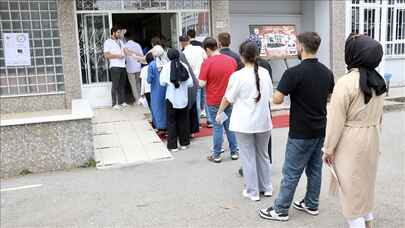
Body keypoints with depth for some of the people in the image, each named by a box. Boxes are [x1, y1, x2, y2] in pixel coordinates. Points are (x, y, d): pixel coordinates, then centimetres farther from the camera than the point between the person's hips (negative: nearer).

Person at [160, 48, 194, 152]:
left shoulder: (167, 66, -8)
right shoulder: (184, 66, -3)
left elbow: (162, 83, -8)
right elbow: (190, 83, -4)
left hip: (171, 98, -2)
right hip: (183, 98, 2)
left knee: (171, 121, 7)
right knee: (183, 121, 14)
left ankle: (173, 145, 7)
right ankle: (184, 143, 21)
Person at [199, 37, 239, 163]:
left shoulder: (207, 62, -16)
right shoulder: (231, 60, -1)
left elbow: (202, 84, -17)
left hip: (214, 101, -4)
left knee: (217, 127, 5)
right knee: (230, 125, 15)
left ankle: (216, 155, 14)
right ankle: (234, 152, 23)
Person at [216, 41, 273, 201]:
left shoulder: (238, 76, -13)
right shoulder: (265, 73, 0)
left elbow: (227, 99, -4)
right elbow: (269, 96, 11)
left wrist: (219, 113, 12)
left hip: (244, 124, -4)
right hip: (263, 121, 4)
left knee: (248, 158, 7)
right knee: (263, 154, 18)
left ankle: (253, 192, 16)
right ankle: (267, 188, 30)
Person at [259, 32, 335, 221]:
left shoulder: (294, 72, -20)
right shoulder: (327, 72, 3)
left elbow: (277, 99, -20)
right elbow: (330, 97, 16)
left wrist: (290, 90, -1)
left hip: (301, 133, -7)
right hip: (320, 130, 7)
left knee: (291, 172, 2)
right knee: (315, 168, 17)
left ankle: (281, 210, 14)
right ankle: (311, 204, 30)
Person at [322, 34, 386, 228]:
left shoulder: (346, 83, -20)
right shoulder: (378, 81, 2)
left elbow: (336, 120, -17)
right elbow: (379, 116, 10)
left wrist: (329, 148, -9)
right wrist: (372, 135, 21)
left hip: (350, 144, -7)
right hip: (372, 141, 7)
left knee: (351, 191, 6)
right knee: (366, 186, 22)